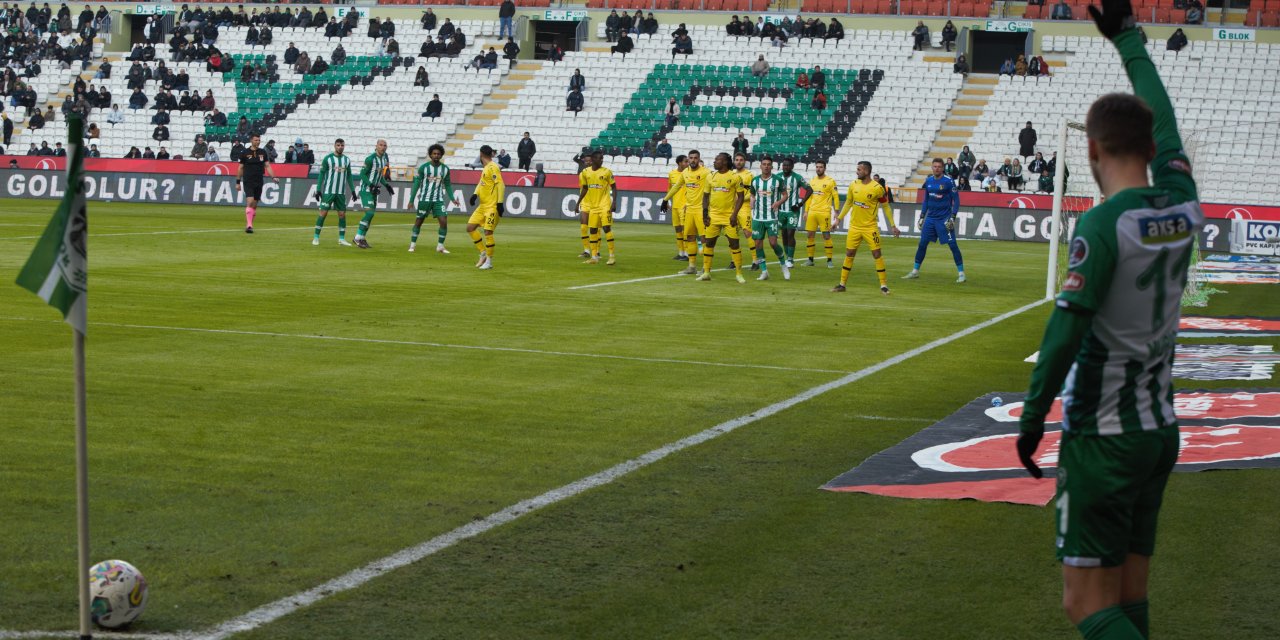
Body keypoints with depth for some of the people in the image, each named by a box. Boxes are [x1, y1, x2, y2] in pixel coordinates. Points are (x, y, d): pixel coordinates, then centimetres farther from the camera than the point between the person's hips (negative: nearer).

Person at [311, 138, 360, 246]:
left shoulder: (347, 160, 9)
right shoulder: (328, 158, -3)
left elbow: (349, 176, 16)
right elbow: (321, 175, -1)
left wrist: (353, 191, 11)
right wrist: (318, 190, -7)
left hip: (341, 192, 4)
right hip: (328, 191, -4)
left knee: (342, 214, 3)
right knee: (323, 213, -5)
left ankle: (342, 239, 11)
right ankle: (316, 237, 2)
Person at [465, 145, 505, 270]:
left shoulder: (493, 167, -13)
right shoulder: (486, 168, 15)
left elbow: (501, 185, -18)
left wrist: (500, 203, -22)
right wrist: (475, 194, 0)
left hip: (492, 206, -10)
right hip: (482, 205, 10)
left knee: (488, 232, -11)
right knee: (470, 228, 7)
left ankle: (489, 261, 1)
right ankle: (483, 253, 15)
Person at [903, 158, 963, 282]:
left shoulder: (949, 181, -8)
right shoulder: (928, 181, 8)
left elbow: (956, 200, -7)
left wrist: (953, 217, -15)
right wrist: (922, 216, 15)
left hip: (944, 219, -5)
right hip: (930, 218, 5)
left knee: (952, 245, -7)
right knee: (922, 244, 5)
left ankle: (961, 273, -1)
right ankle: (915, 271, 15)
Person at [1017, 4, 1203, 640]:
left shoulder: (1103, 225, -18)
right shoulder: (1183, 208, 1)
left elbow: (1065, 331, -20)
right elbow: (1163, 122, 17)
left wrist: (1031, 419, -10)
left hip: (1102, 437, -7)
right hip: (1161, 431, 7)